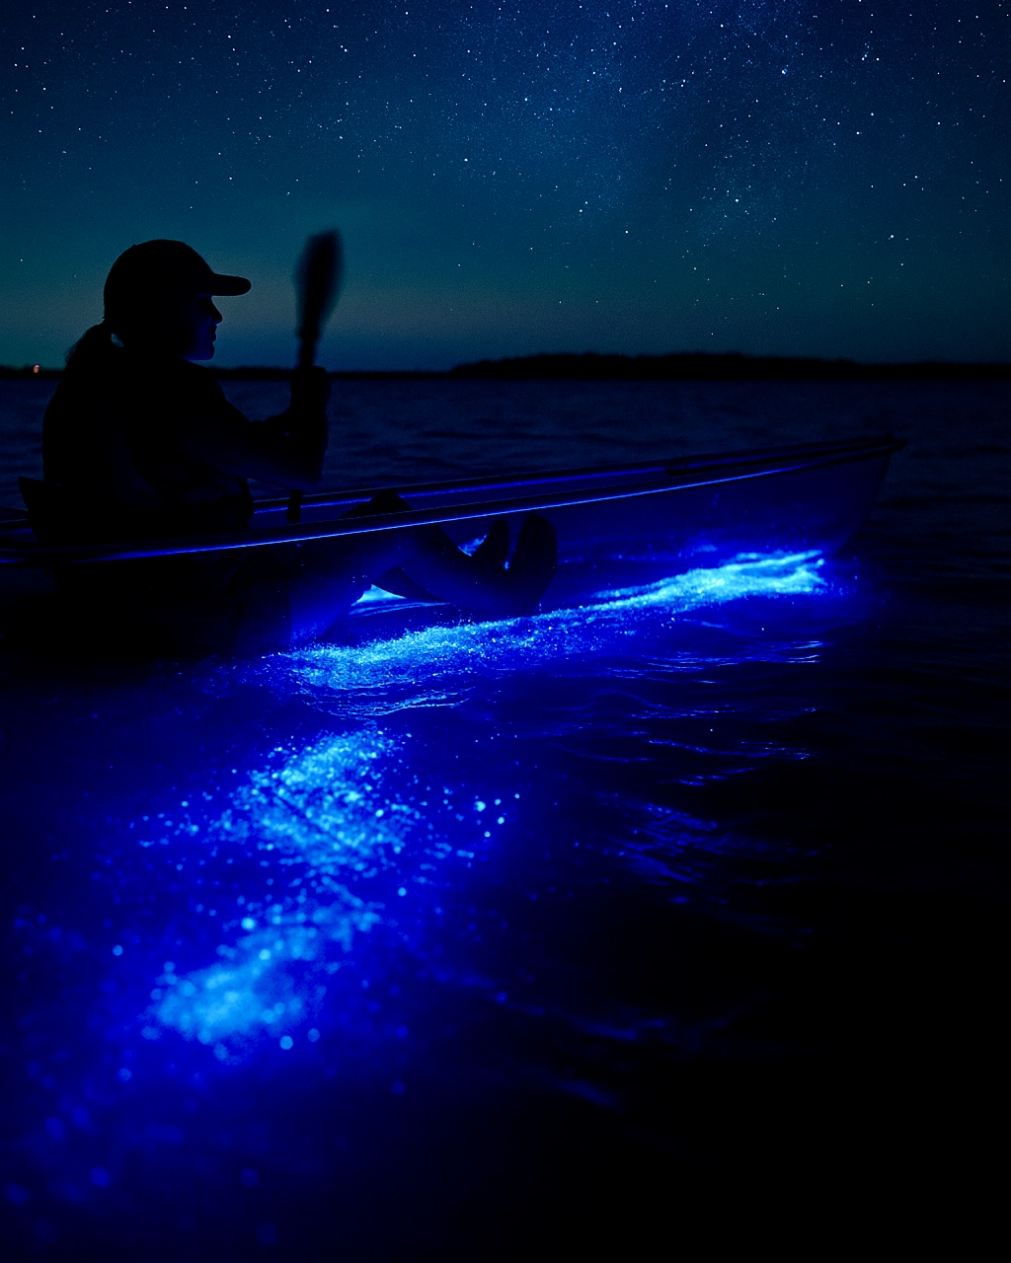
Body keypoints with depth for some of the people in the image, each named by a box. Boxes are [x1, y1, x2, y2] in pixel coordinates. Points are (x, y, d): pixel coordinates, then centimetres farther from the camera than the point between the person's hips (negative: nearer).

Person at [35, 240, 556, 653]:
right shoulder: (170, 388, -23)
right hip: (220, 617, -10)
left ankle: (460, 581, 45)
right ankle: (502, 595, 27)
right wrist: (312, 404, 0)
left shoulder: (93, 378, 7)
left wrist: (289, 417, 19)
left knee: (331, 543, 28)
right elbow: (303, 471, -20)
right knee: (394, 522, 4)